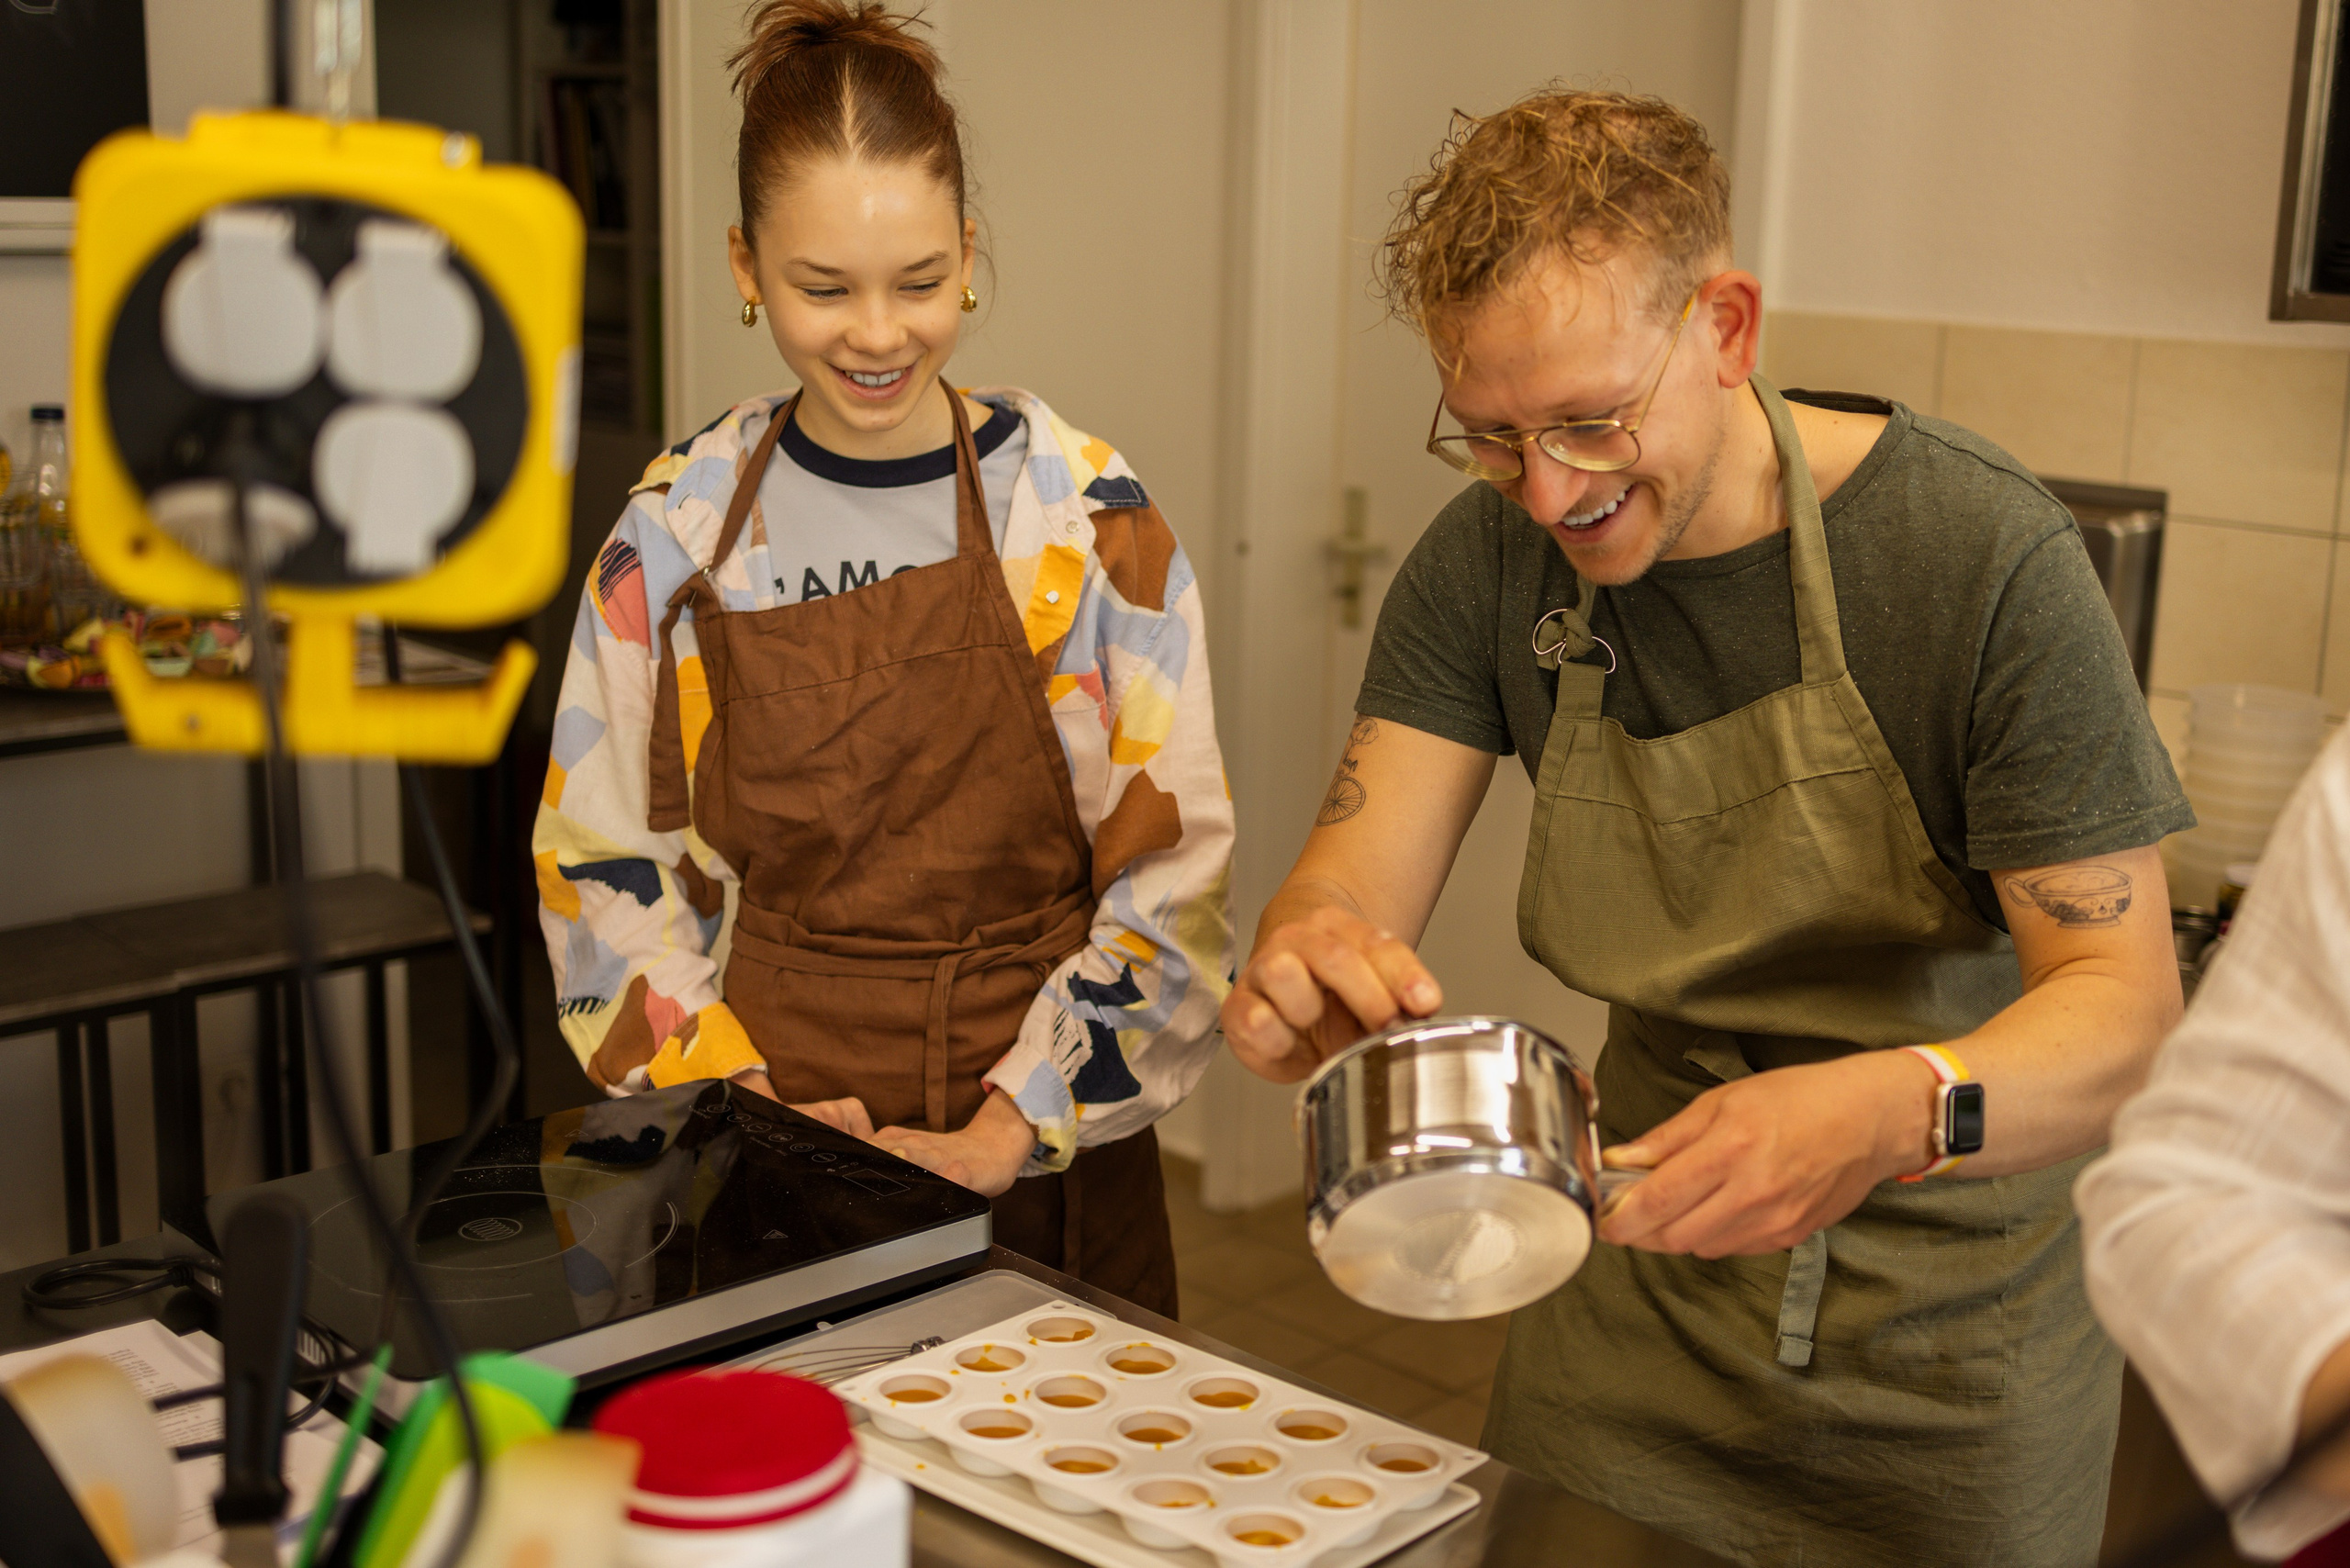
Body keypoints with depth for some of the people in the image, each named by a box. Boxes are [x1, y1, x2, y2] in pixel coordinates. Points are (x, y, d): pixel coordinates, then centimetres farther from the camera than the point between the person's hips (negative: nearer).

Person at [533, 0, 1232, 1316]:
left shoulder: (1088, 515, -7)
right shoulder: (677, 529, -1)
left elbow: (1174, 874, -6)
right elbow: (604, 865, 3)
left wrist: (1007, 1133, -13)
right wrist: (738, 1096, -8)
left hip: (1044, 1167, -1)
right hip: (761, 1167, 1)